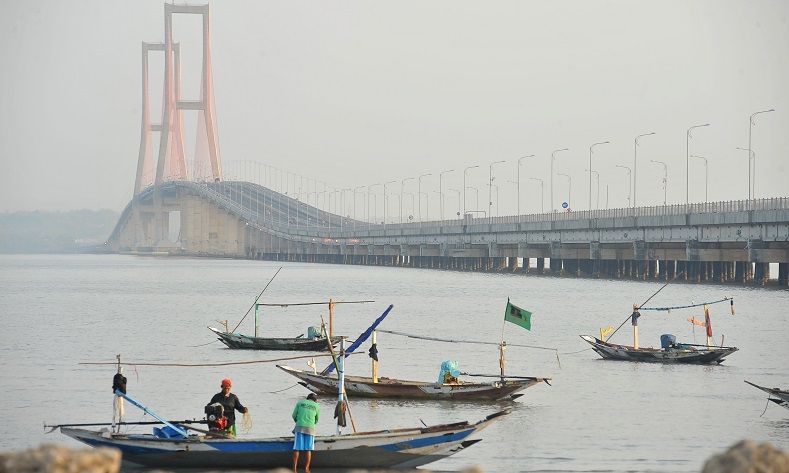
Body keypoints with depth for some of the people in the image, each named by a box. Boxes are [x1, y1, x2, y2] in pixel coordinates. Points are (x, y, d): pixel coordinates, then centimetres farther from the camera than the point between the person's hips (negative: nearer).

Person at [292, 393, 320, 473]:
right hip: (310, 428, 0)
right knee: (308, 449, 3)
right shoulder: (317, 406, 12)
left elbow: (294, 415, 13)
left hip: (299, 427, 0)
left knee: (296, 448, 0)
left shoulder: (300, 402, 12)